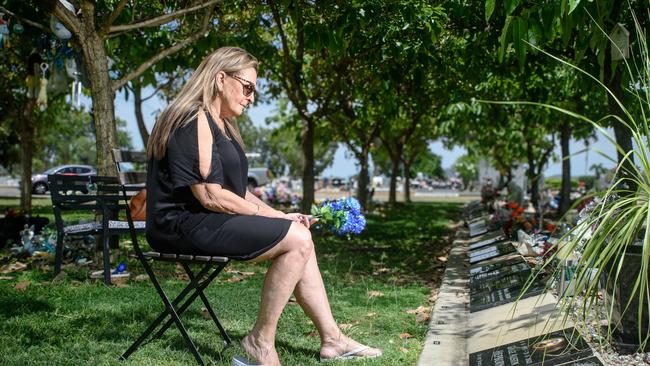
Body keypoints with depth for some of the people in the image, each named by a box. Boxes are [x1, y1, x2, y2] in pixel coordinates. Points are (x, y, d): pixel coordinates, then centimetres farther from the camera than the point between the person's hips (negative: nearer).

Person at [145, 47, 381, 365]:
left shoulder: (221, 124, 18)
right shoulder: (195, 121, -14)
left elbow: (237, 190, 16)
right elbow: (210, 196, -21)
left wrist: (280, 216, 3)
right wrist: (271, 216, -12)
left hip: (204, 221, 10)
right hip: (184, 225, -10)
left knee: (299, 238, 3)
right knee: (297, 239, -18)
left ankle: (332, 339, 5)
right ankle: (261, 340, -8)